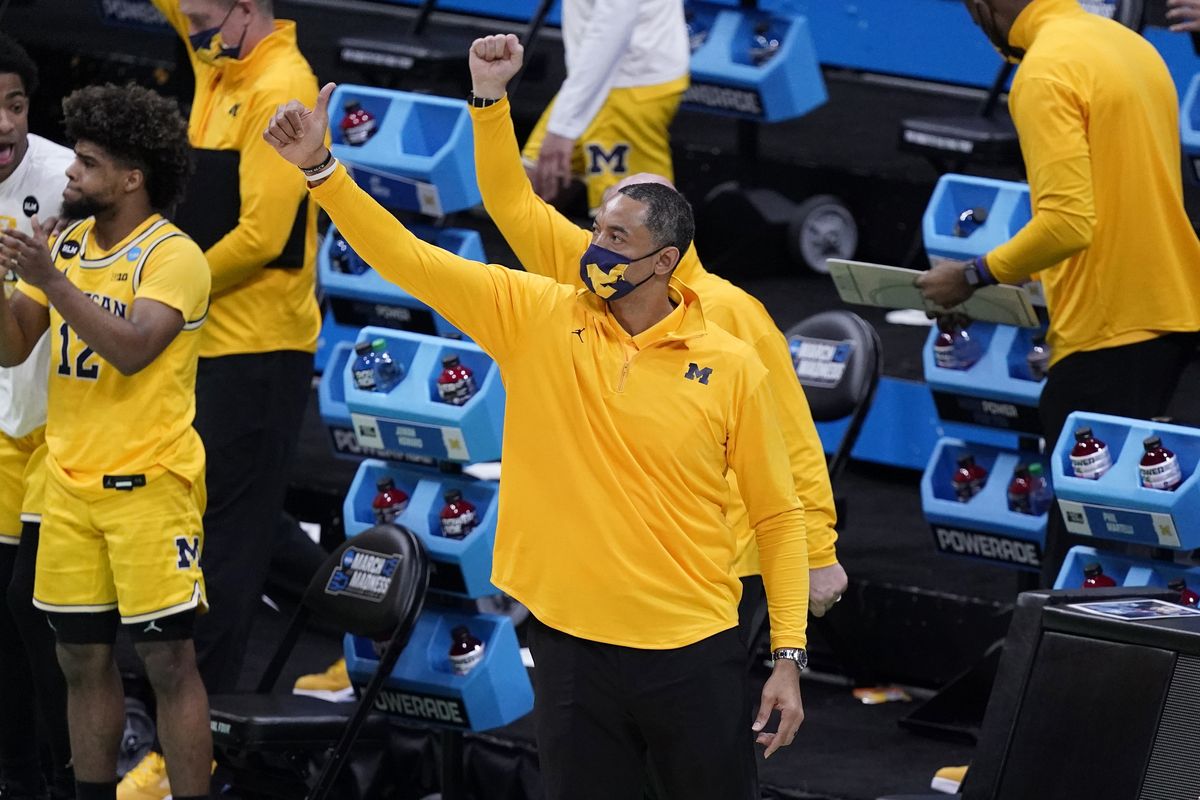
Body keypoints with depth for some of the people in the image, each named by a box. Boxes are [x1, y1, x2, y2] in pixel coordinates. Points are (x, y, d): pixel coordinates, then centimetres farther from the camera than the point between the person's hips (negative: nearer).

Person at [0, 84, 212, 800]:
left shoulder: (174, 256, -11)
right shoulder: (67, 244, 10)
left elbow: (133, 349, -25)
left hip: (149, 485, -7)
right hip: (71, 482, 7)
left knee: (168, 660, -5)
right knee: (83, 658, 10)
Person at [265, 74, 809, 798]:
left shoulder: (732, 367, -3)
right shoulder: (536, 316, 1)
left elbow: (779, 516, 2)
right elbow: (411, 260, -4)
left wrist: (789, 658, -2)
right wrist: (321, 167, -15)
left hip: (693, 651, -1)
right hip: (571, 641, 1)